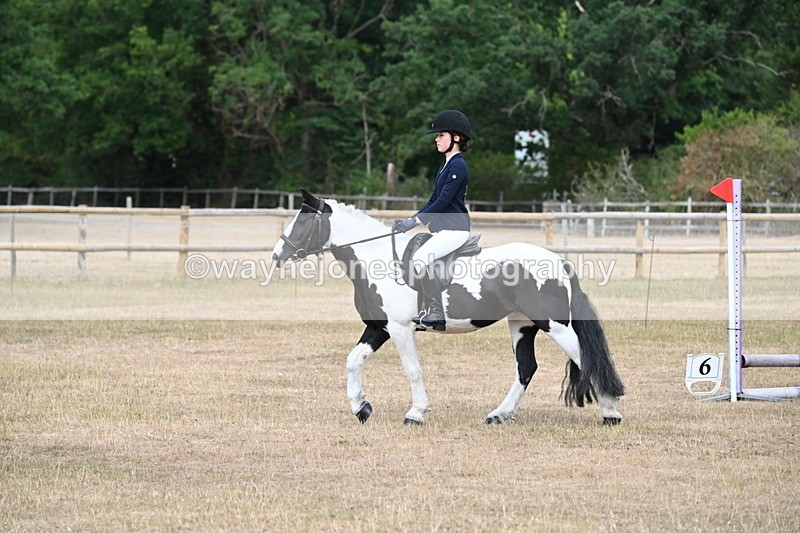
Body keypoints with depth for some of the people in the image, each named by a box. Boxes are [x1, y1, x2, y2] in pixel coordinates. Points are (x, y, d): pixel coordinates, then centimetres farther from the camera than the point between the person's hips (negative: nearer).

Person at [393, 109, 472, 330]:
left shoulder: (458, 166, -12)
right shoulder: (445, 166, 19)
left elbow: (443, 200, -20)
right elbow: (434, 201, 21)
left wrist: (415, 221, -23)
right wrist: (409, 221, 12)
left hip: (455, 229, -11)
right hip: (443, 229, 11)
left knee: (421, 258, -29)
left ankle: (435, 311, -26)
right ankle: (429, 308, 12)